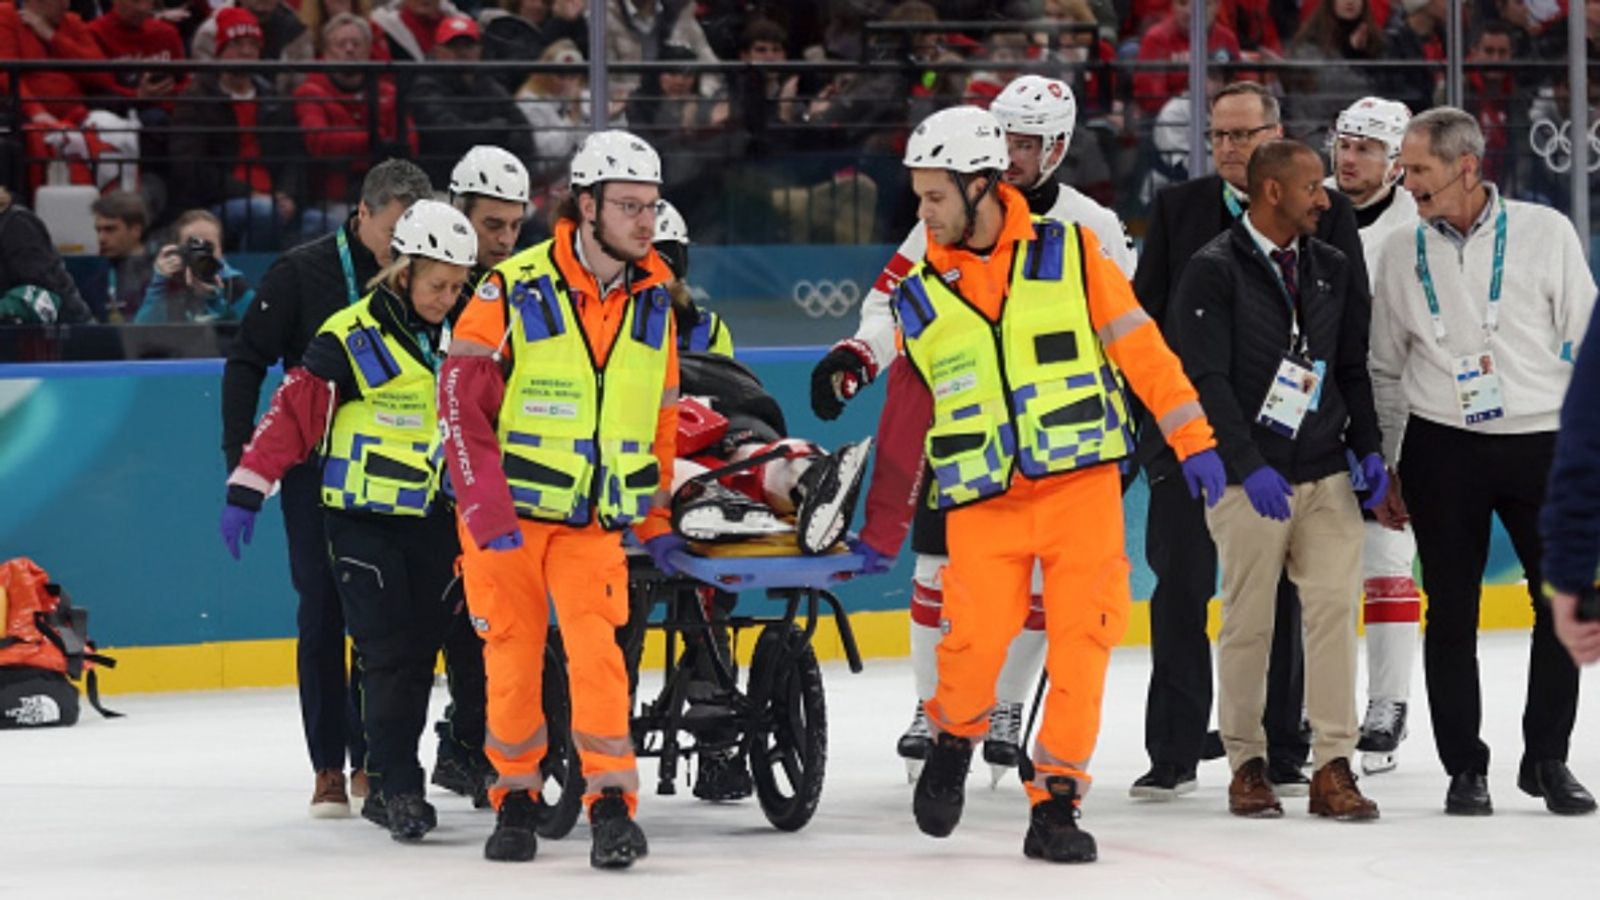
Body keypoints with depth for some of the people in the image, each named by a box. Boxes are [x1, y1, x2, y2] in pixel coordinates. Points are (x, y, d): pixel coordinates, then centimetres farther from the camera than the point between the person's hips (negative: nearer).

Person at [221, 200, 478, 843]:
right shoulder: (352, 338, -11)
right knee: (388, 650, -11)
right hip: (363, 518, -5)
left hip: (434, 519, 5)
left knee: (421, 650, 5)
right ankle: (396, 786, -8)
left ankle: (389, 783, 13)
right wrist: (246, 492, -17)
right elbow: (293, 412, -12)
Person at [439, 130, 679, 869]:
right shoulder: (514, 288, -12)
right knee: (513, 659, 5)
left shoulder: (653, 299, 3)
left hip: (595, 518, 2)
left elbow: (659, 416, 14)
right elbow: (463, 400, -13)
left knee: (596, 646, -14)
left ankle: (612, 802, -12)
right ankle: (516, 797, 21)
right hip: (505, 513, -2)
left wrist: (657, 519, 14)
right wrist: (485, 507, -19)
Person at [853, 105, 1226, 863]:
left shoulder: (1070, 253, 1)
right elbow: (903, 423, 13)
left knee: (1080, 644, -7)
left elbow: (1141, 349, 1)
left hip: (1082, 484, -1)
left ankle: (1056, 801, 3)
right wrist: (882, 534, 13)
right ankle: (954, 739, 19)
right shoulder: (920, 297, 8)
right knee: (975, 644, -12)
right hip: (983, 503, 1)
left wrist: (1192, 440, -5)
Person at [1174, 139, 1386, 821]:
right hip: (1249, 480, -5)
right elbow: (1206, 380, -12)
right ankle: (1246, 763, 13)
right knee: (1248, 623, 0)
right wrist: (1250, 467, -20)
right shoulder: (1214, 271, -6)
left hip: (1326, 477, 5)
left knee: (1334, 609, -6)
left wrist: (1368, 448, 5)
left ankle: (1333, 767, -5)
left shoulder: (1332, 270, 13)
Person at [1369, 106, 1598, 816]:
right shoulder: (1400, 253, 5)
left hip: (1542, 443, -1)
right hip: (1441, 450, 1)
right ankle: (1465, 767, 11)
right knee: (1451, 613, 1)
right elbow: (1384, 370, 13)